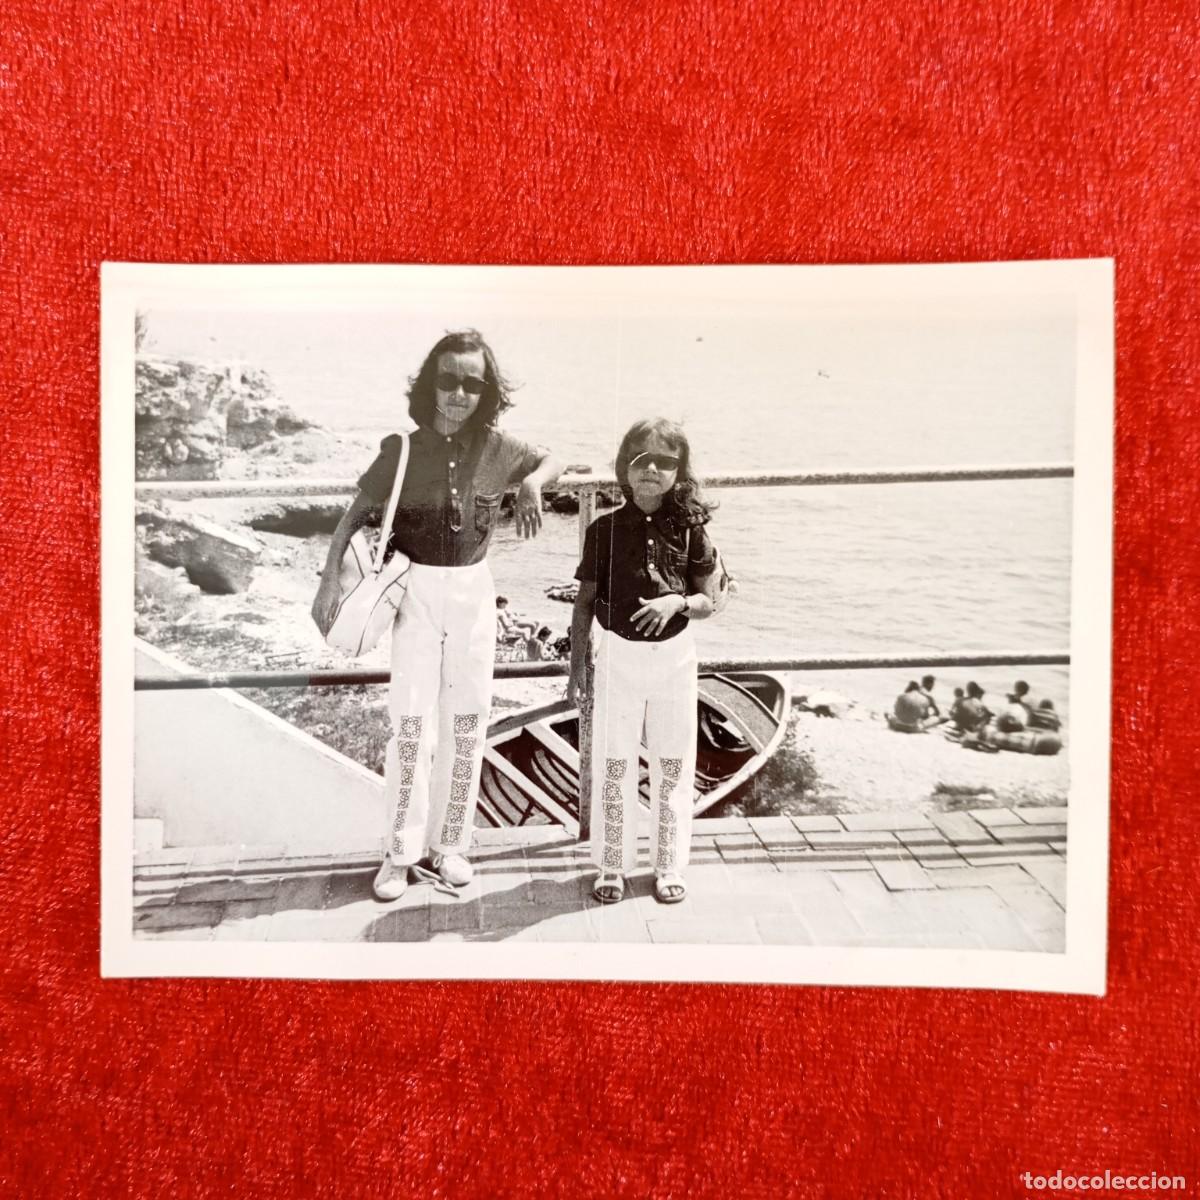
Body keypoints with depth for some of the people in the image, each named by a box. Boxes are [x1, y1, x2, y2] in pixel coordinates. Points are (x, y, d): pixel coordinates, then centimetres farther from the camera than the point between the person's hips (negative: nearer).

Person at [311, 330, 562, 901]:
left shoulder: (495, 447, -1)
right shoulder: (402, 448, -6)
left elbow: (552, 461, 15)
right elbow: (357, 512, -3)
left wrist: (532, 485, -7)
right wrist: (331, 577, -12)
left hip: (473, 588, 3)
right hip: (416, 589, -2)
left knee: (466, 719, 7)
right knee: (411, 719, -4)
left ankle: (448, 843, 21)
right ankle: (400, 852, 8)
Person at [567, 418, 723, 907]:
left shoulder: (689, 529, -3)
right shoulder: (605, 528, -4)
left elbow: (708, 601, 3)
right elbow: (585, 602, 1)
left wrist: (677, 602, -18)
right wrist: (577, 665, -3)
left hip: (675, 655, 1)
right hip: (619, 654, 0)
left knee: (673, 765, 9)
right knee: (613, 765, 7)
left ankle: (669, 867, 26)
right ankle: (612, 866, 23)